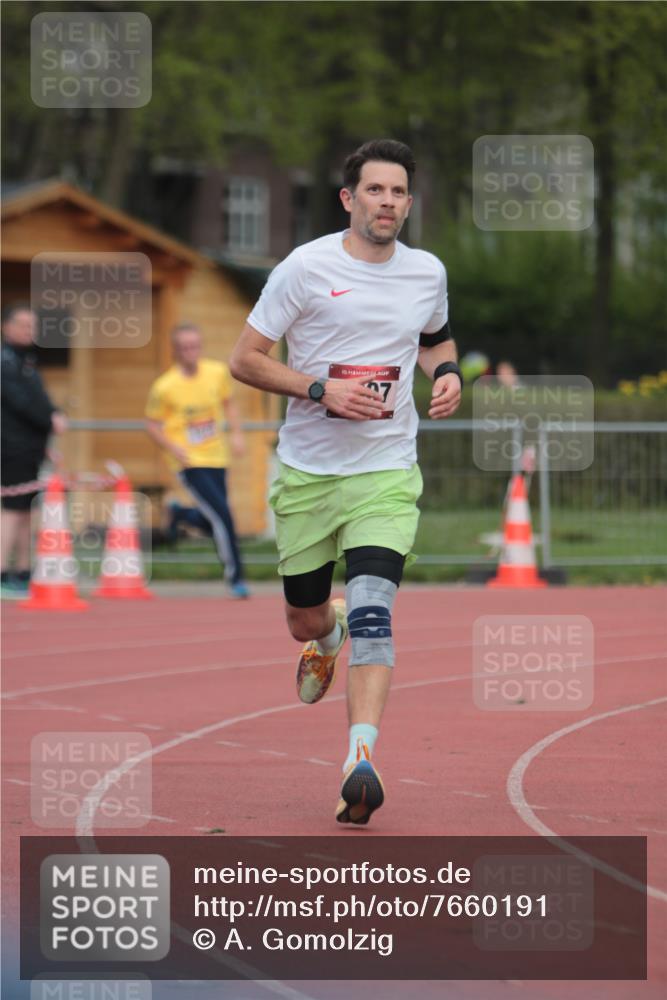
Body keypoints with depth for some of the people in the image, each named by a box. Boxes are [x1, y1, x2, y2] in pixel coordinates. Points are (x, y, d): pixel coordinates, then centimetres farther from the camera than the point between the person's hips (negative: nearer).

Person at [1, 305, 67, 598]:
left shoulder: (26, 361, 20)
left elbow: (38, 399, 16)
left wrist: (55, 416, -4)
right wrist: (50, 420, -14)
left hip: (30, 446, 9)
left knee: (26, 511, 10)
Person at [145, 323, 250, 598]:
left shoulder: (217, 372, -1)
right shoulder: (165, 387, -13)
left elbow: (228, 403, 16)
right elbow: (152, 424, -3)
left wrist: (236, 433, 2)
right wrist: (172, 448, -17)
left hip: (216, 458, 5)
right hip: (190, 463, -5)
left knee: (216, 518, 11)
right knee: (222, 516, -16)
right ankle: (235, 577, -5)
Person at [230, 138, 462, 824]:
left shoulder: (426, 273, 5)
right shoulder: (306, 267, -7)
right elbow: (244, 359, -5)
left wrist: (447, 373, 4)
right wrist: (321, 390, -18)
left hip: (387, 472, 0)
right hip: (307, 473, 0)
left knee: (371, 614, -18)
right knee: (304, 621, 12)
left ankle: (360, 763, -25)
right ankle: (328, 635, 51)